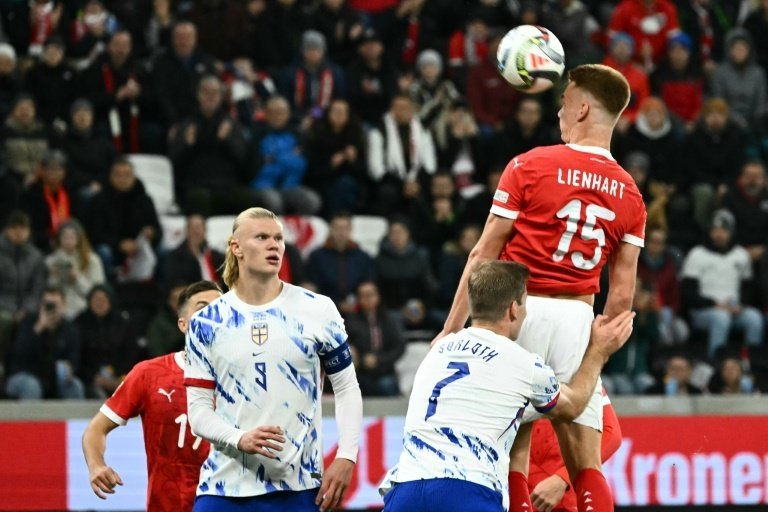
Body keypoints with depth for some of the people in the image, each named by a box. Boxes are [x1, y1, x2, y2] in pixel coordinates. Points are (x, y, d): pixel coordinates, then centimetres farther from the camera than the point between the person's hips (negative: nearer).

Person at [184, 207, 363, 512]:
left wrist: (346, 457, -4)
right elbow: (199, 410, 2)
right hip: (225, 487, 0)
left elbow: (347, 388, 9)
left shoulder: (317, 311, 4)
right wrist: (239, 439, -18)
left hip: (299, 487, 0)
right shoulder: (207, 323, 4)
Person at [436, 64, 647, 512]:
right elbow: (622, 294, 7)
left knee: (512, 460, 0)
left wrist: (453, 327, 2)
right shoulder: (629, 194, 8)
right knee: (587, 468, 4)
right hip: (579, 318, 4)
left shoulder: (530, 166, -4)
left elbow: (484, 254, -3)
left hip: (522, 309, -3)